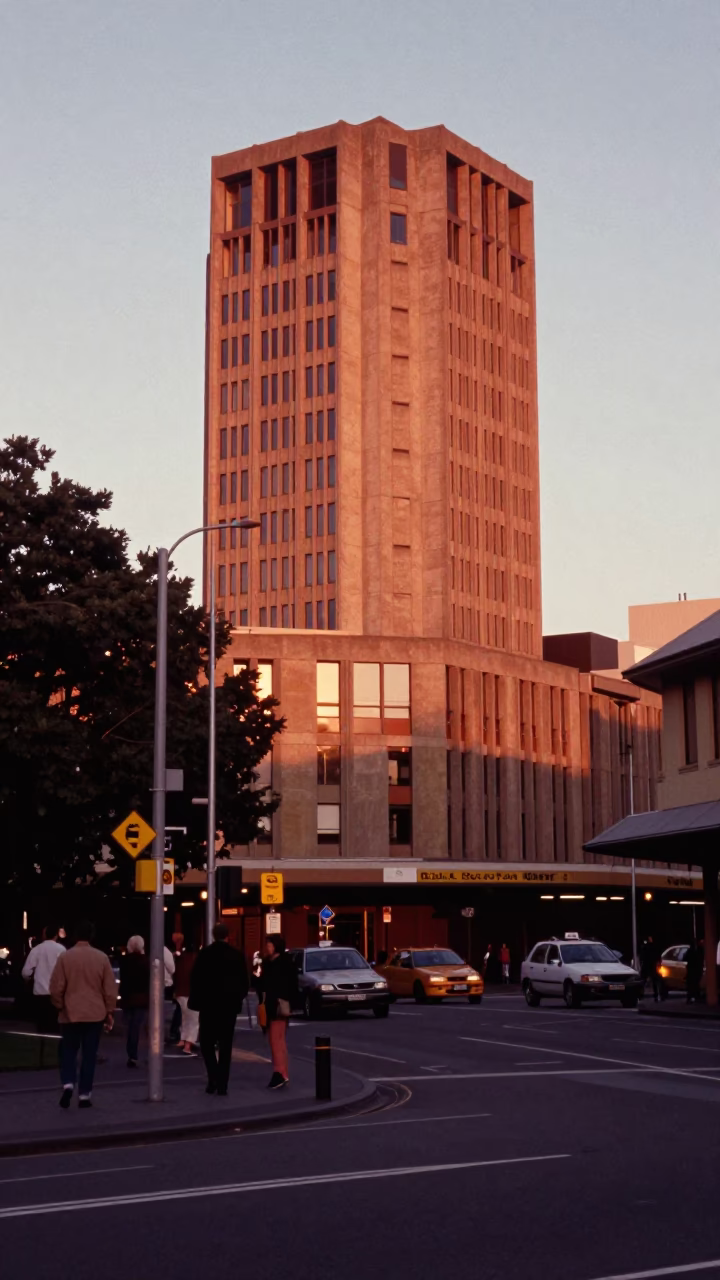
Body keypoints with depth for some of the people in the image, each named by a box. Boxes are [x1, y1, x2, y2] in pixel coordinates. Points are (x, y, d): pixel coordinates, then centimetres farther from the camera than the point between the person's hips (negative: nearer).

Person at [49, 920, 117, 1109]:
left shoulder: (65, 957, -6)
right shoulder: (101, 957, -2)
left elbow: (56, 987, -5)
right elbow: (110, 988, 0)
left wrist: (60, 1007, 11)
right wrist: (109, 1011, 8)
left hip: (70, 1013, -1)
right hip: (95, 1013, 1)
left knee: (68, 1051, 11)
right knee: (89, 1054, 6)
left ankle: (68, 1084, -11)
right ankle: (84, 1095, 5)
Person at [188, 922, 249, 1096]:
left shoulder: (204, 954, -5)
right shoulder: (237, 955, 0)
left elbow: (195, 980, -6)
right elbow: (244, 982, 3)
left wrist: (195, 1000, 6)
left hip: (208, 1005, -2)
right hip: (229, 1005, 2)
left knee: (207, 1043, 9)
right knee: (225, 1046, 6)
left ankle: (214, 1078, -9)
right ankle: (222, 1084, 1)